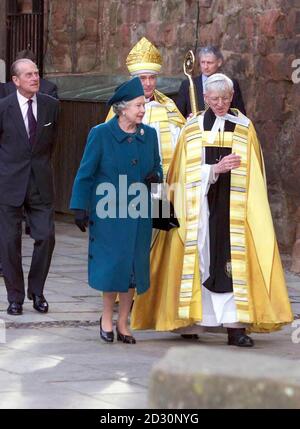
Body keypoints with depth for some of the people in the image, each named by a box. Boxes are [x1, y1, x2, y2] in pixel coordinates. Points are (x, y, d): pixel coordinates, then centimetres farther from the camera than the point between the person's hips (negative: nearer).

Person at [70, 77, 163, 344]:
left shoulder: (149, 135, 6)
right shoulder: (101, 134, -5)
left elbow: (157, 168, 16)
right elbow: (85, 173, -3)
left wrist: (155, 177, -8)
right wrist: (80, 208, -8)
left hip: (139, 215, 4)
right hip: (109, 214, -4)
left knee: (134, 267, 4)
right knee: (114, 265, -5)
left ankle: (123, 323, 16)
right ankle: (107, 318, 15)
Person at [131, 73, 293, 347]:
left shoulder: (244, 128, 7)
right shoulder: (193, 129, 8)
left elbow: (253, 174, 6)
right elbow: (190, 173, 1)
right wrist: (216, 168, -15)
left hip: (233, 207, -1)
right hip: (201, 207, 1)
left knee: (234, 261, -9)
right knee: (201, 258, -1)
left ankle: (235, 326, -13)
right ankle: (192, 319, 5)